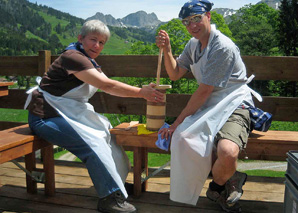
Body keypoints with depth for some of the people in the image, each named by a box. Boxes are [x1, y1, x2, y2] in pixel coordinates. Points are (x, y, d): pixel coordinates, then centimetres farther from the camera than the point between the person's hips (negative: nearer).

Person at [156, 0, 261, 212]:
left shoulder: (222, 47, -16)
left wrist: (177, 122, -13)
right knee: (182, 139, -21)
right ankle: (228, 177, 4)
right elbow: (175, 74, 15)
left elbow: (204, 91, -17)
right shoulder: (193, 44, 12)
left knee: (227, 152, -35)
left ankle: (218, 187, 4)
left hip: (234, 107, -7)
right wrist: (167, 49, -2)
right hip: (210, 108, 7)